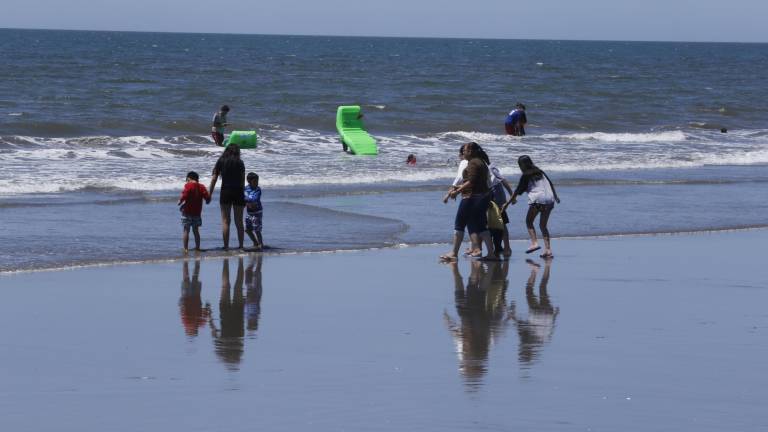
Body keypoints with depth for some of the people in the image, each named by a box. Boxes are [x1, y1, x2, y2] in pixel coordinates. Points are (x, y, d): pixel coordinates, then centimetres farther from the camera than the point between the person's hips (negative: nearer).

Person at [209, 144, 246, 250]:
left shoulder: (221, 161, 4)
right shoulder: (240, 163, 3)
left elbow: (214, 179, 2)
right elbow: (243, 181, 0)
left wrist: (210, 194, 5)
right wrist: (243, 194, 5)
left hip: (225, 191, -1)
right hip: (238, 191, 1)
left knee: (225, 221, 1)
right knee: (239, 221, 8)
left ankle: (226, 246, -4)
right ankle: (241, 245, 9)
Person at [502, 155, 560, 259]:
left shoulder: (526, 176, 2)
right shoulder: (540, 172, 19)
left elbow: (518, 191, 0)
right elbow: (551, 184, 25)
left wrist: (507, 203, 4)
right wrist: (556, 197, 39)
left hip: (537, 199, -6)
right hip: (549, 199, 6)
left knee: (529, 221, 7)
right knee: (543, 225, 12)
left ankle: (534, 243, -13)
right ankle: (548, 249, 2)